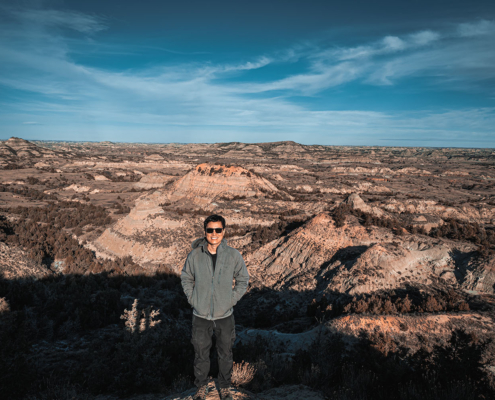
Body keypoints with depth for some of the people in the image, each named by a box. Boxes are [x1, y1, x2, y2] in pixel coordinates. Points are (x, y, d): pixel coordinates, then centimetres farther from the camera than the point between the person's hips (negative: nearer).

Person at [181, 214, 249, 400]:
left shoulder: (233, 255, -11)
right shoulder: (195, 255, -10)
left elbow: (243, 280, 2)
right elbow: (186, 278, 6)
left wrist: (232, 300, -5)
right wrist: (192, 299, -2)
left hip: (225, 315, 0)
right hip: (201, 316, 0)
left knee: (225, 354, 18)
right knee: (201, 353, 17)